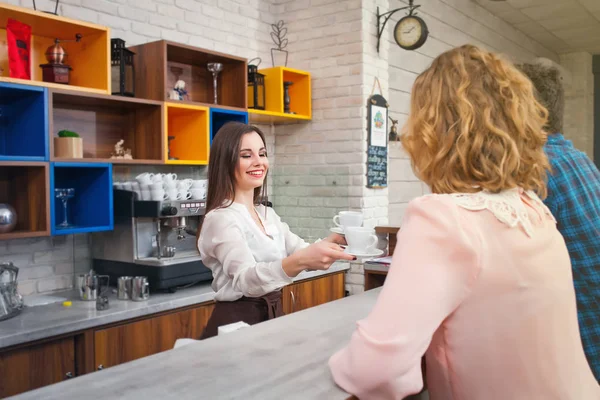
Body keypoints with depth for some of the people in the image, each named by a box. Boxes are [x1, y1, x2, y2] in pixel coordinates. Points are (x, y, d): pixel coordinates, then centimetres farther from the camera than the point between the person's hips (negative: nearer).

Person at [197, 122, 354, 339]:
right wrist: (299, 261, -47)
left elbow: (301, 252, 6)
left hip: (273, 319, 7)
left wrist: (334, 240, -14)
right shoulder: (220, 218, -16)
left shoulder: (267, 214, 11)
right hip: (236, 323, -7)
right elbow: (246, 279, -31)